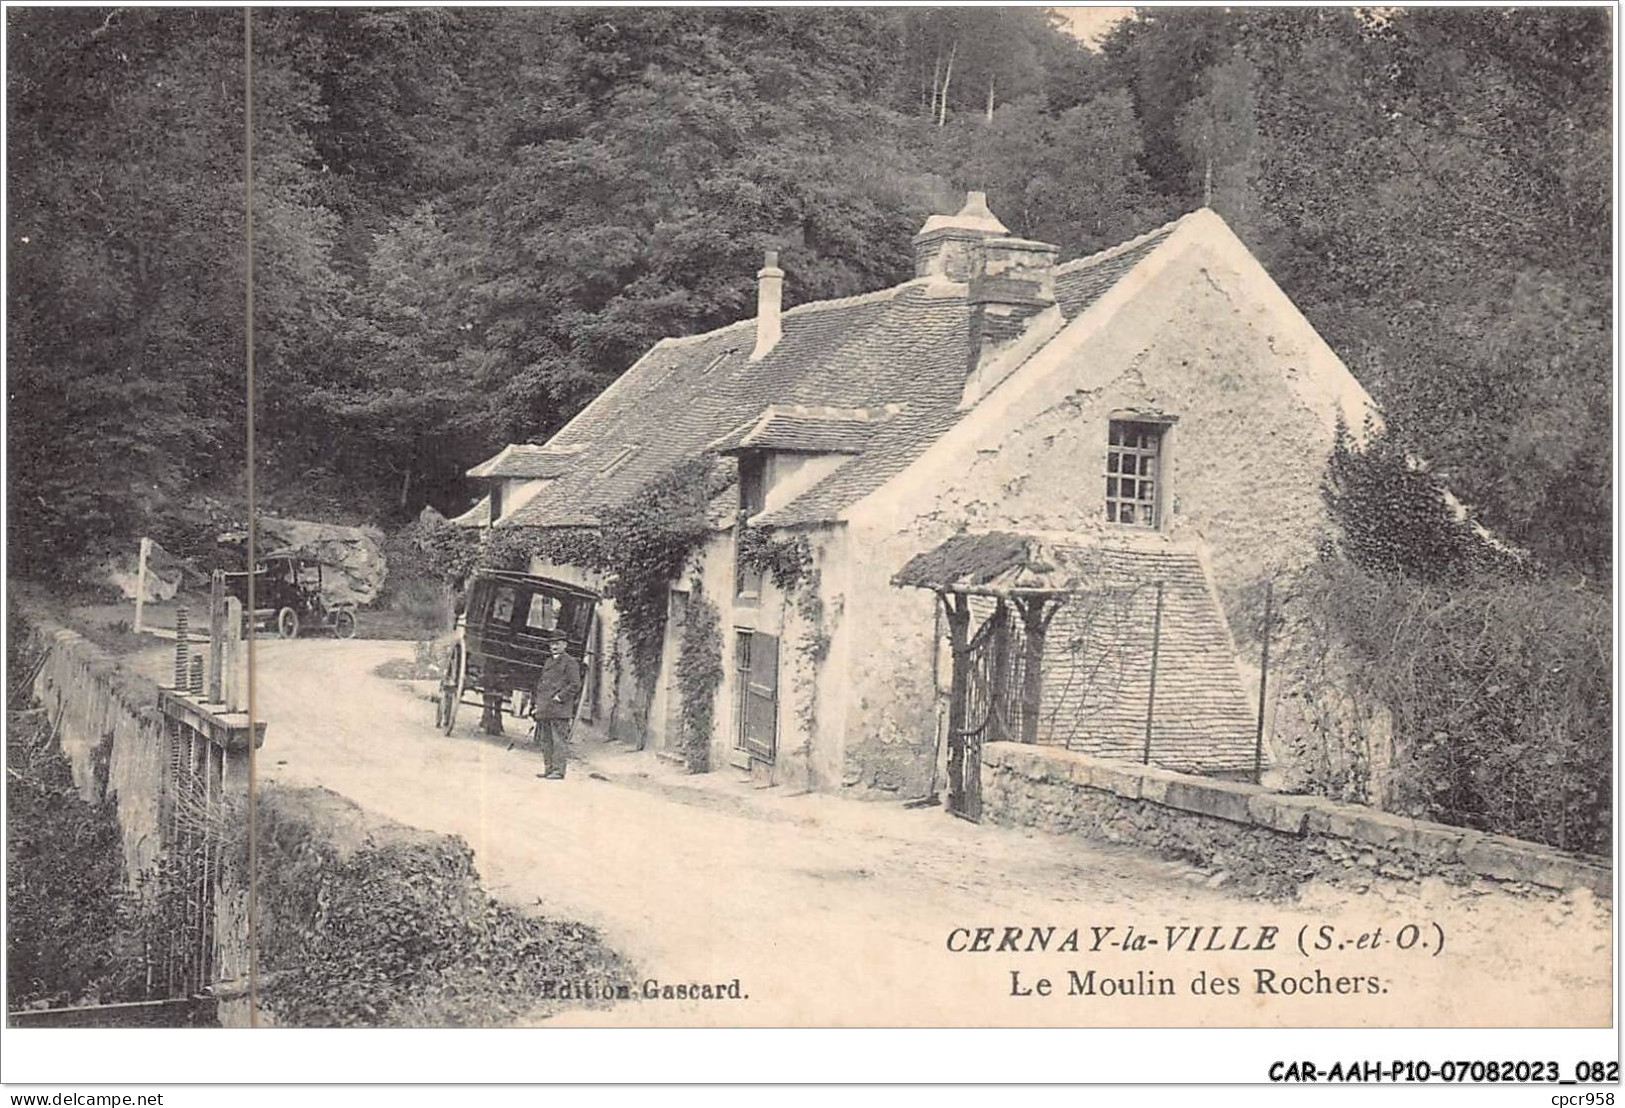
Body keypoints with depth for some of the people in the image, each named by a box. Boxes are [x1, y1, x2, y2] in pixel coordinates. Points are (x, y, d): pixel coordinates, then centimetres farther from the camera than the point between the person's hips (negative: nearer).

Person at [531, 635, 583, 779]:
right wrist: (535, 703, 16)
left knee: (558, 740, -9)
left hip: (559, 710, -7)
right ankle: (548, 769, 12)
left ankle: (558, 771, -9)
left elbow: (575, 685, -8)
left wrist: (560, 697, -14)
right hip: (543, 710, 7)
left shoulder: (570, 663, -1)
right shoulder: (547, 663, 21)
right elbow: (540, 683, 26)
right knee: (545, 741, 7)